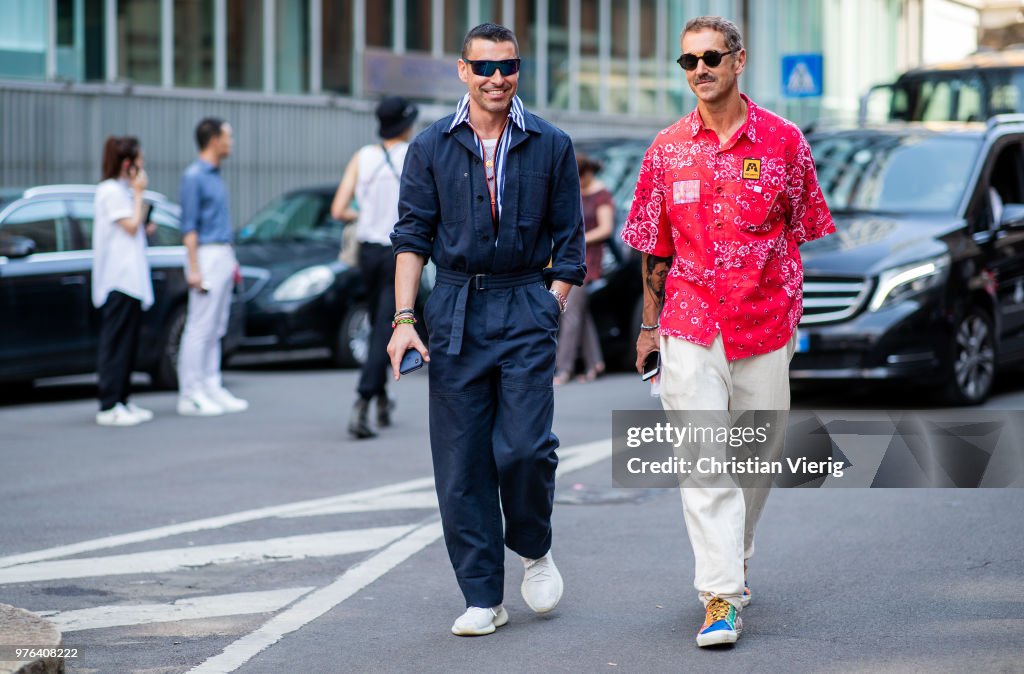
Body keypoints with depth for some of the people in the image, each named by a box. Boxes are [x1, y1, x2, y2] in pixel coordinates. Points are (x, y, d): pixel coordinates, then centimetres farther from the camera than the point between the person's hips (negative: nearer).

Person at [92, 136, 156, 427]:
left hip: (131, 279, 10)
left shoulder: (122, 190, 19)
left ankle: (122, 401, 15)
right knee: (116, 344, -10)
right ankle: (109, 407, -11)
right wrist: (138, 193, -7)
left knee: (127, 344, 11)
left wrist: (139, 195, 11)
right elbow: (131, 226, -15)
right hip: (118, 279, -10)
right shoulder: (110, 191, -11)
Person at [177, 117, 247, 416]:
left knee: (215, 330, 10)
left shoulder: (215, 175, 16)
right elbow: (189, 225, -15)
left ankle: (211, 388, 14)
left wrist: (231, 259, 19)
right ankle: (190, 395, -6)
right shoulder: (193, 176, -11)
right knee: (200, 328, -8)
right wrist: (194, 269, -18)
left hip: (223, 256, 9)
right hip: (206, 256, -9)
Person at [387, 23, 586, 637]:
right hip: (455, 311, 1)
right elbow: (413, 235, 6)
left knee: (524, 446, -12)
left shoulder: (551, 146, 5)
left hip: (527, 308, -1)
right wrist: (405, 319, -3)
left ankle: (534, 549, 18)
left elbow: (568, 240, 8)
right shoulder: (432, 147, 6)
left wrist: (550, 311, 0)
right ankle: (483, 598, 8)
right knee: (461, 460, 0)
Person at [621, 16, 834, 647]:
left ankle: (735, 563, 34)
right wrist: (651, 323, 11)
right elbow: (654, 245, 11)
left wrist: (792, 312, 5)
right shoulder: (667, 149, 4)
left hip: (766, 323, 1)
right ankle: (720, 596, -12)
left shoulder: (783, 140, 1)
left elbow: (801, 233, 8)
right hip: (690, 327, -1)